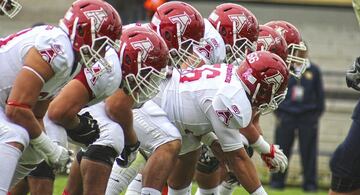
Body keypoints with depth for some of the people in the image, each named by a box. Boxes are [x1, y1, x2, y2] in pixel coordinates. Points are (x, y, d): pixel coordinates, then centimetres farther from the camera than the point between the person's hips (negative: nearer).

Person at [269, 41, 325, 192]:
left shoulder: (314, 71, 6)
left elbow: (319, 94, 10)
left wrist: (318, 113, 4)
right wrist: (277, 112, 4)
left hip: (308, 117, 0)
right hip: (287, 115, 0)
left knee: (308, 152, -1)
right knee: (281, 151, 2)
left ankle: (310, 183, 5)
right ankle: (277, 181, 11)